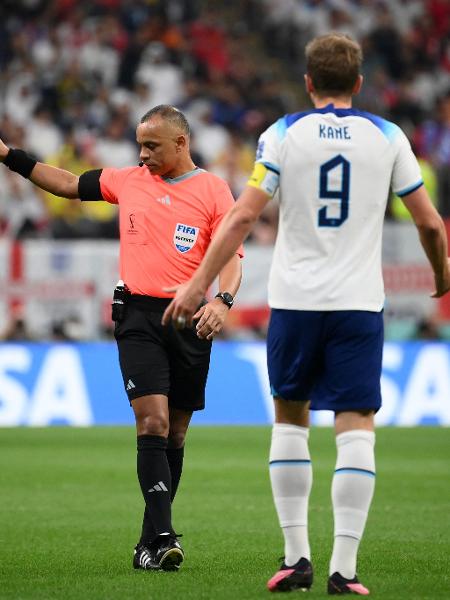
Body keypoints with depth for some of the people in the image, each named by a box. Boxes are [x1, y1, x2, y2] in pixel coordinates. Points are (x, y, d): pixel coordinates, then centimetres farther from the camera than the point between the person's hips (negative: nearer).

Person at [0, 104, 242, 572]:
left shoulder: (213, 191, 2)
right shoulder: (128, 182, 11)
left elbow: (232, 256, -4)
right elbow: (67, 184, 21)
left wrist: (222, 300, -22)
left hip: (191, 320, 0)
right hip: (138, 315, 0)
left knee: (175, 433, 7)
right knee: (153, 422, -15)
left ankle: (150, 542, 18)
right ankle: (162, 537, -19)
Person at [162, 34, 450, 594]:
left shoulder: (283, 133, 1)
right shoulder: (387, 136, 4)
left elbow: (243, 216, -7)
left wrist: (198, 284, -5)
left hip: (294, 300, 0)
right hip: (359, 302, 0)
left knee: (290, 419, 15)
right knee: (355, 429, -2)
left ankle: (296, 557, 11)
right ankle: (344, 568, -10)